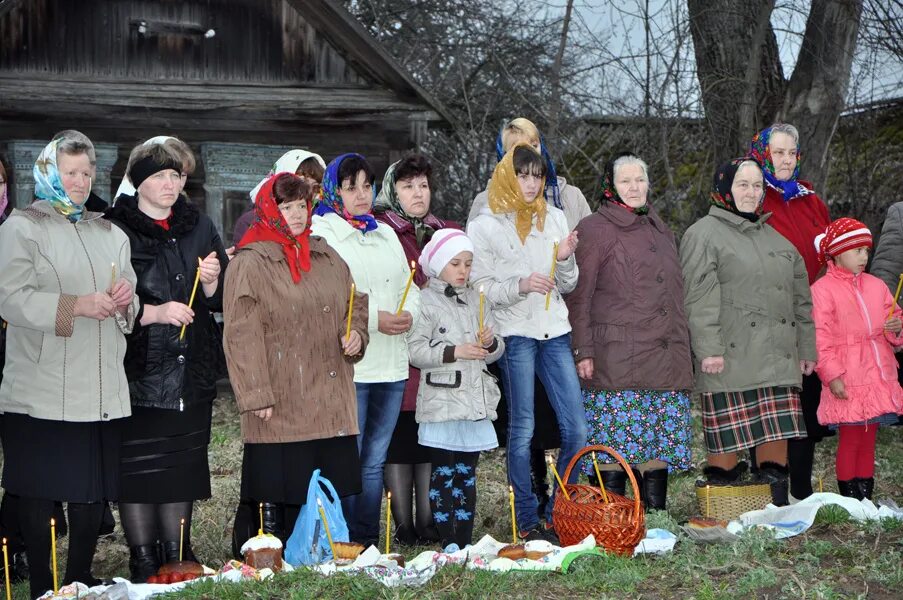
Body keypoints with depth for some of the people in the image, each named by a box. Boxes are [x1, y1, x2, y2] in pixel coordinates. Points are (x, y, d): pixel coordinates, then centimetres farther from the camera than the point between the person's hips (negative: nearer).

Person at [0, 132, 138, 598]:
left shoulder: (110, 235, 20)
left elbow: (132, 312, 24)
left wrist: (124, 302, 0)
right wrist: (76, 305, -20)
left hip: (101, 393, 5)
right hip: (41, 392, -5)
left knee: (93, 493, 6)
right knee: (38, 494, -2)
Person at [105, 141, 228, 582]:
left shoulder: (199, 227, 11)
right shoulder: (114, 230, -5)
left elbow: (220, 301, 14)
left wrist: (211, 282, -7)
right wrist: (153, 312, -19)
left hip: (191, 370, 5)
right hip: (137, 369, -4)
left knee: (184, 465, 10)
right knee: (136, 467, -2)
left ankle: (178, 556, 22)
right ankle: (142, 561, 9)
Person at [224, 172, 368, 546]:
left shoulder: (327, 258, 16)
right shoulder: (251, 264, -5)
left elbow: (357, 304, 28)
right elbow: (242, 336, -10)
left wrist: (356, 334, 6)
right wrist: (257, 396, -15)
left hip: (331, 403, 6)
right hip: (281, 407, -6)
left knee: (329, 488, 9)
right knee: (279, 497, -4)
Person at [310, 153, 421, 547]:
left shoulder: (386, 234, 20)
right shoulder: (321, 234, -5)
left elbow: (410, 288, 23)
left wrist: (409, 313, 0)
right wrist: (374, 318, -17)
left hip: (391, 365, 7)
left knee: (375, 461, 11)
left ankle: (369, 542, 18)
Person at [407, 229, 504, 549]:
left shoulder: (477, 300, 15)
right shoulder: (426, 302, -4)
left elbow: (496, 351, 17)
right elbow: (415, 351, -11)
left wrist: (490, 343, -5)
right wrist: (454, 351, -17)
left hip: (475, 401, 6)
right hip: (442, 402, -6)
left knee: (467, 473, 10)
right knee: (443, 473, -1)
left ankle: (465, 541, 15)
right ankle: (447, 543, 3)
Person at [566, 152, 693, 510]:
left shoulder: (661, 231, 22)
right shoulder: (594, 229, 2)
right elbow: (579, 295, -3)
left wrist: (684, 351, 22)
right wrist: (583, 351, -11)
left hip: (666, 360, 6)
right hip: (617, 362, -6)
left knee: (659, 448, 5)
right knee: (614, 445, -9)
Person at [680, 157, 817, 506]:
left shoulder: (776, 238, 23)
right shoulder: (704, 234, 0)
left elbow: (800, 297, 23)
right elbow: (699, 297, -10)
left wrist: (806, 348, 17)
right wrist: (708, 348, -18)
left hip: (778, 358, 7)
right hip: (731, 358, -6)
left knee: (777, 431, 6)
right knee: (728, 435, -6)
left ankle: (778, 510, 13)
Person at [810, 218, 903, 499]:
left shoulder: (876, 285, 14)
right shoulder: (823, 289, -6)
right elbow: (820, 339, -11)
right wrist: (832, 375, -17)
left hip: (878, 377, 6)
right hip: (846, 382, -6)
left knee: (868, 440, 11)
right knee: (850, 441, -1)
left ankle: (866, 500, 17)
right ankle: (849, 502, 7)